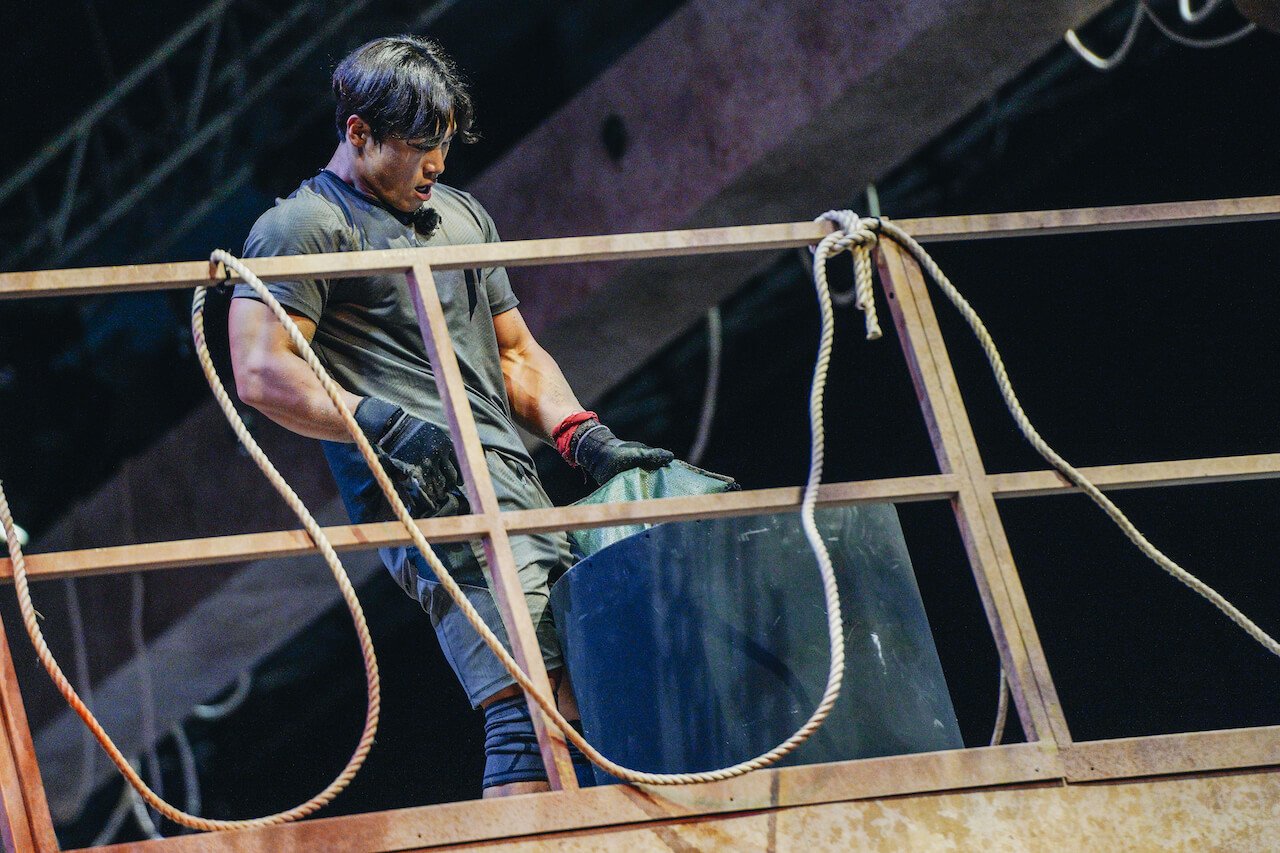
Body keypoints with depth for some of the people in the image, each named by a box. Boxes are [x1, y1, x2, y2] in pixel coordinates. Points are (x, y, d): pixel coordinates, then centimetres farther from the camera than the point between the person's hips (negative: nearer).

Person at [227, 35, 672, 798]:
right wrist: (389, 426, -20)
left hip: (522, 497, 8)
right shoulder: (299, 230, 0)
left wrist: (588, 441, 10)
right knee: (530, 701, -21)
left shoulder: (460, 214, 25)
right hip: (434, 500, -8)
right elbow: (261, 373, -11)